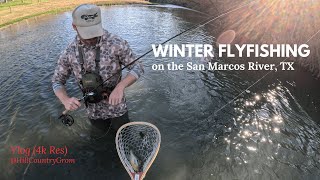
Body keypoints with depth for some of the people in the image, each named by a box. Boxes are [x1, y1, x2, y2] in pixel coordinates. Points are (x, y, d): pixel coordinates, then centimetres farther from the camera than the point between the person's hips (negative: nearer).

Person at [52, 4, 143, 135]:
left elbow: (137, 68, -16)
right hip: (93, 109, 3)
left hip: (116, 105, -2)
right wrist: (65, 100, -22)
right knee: (103, 129, 26)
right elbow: (57, 81, -1)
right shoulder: (69, 53, -11)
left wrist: (120, 86, -33)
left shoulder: (116, 43, -21)